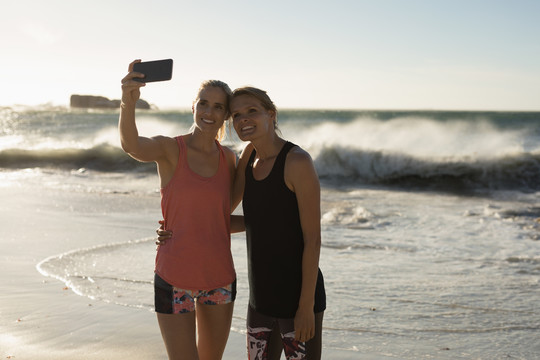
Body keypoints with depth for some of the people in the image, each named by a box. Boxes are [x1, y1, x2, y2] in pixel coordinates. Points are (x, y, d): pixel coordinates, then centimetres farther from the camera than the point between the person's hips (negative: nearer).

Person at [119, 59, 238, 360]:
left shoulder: (228, 159, 3)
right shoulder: (170, 149, -10)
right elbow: (132, 145, -35)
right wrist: (129, 102, -52)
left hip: (220, 278, 5)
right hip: (176, 279, -4)